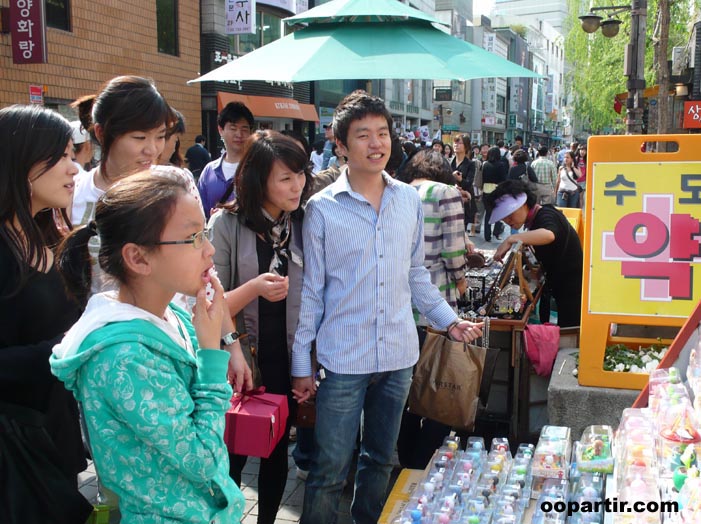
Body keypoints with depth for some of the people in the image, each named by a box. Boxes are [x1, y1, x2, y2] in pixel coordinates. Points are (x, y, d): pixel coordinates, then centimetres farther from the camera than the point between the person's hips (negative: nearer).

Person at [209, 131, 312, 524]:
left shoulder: (304, 223, -1)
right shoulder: (227, 224, -11)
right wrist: (254, 288, -28)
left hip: (288, 360, 3)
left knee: (277, 453, 16)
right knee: (232, 454, 11)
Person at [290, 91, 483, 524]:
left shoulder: (409, 200, 4)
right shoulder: (322, 208, -7)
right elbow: (310, 291, -4)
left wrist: (450, 321, 10)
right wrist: (302, 365, -4)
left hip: (399, 356, 4)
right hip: (343, 359, -4)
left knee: (381, 459, 19)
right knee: (330, 470, 3)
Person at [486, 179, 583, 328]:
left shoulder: (546, 216, -17)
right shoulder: (534, 219, 12)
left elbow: (548, 235, -42)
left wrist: (510, 240, -41)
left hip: (574, 289, -10)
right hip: (563, 289, 10)